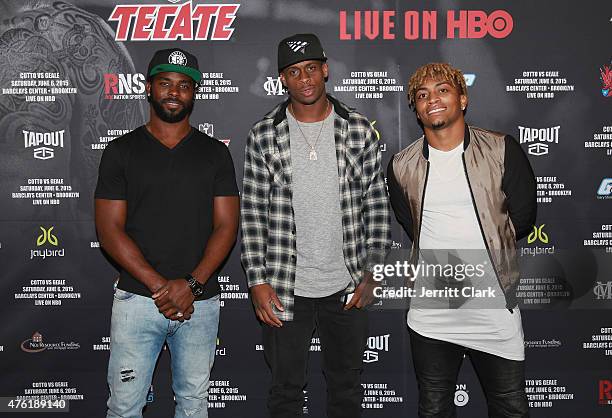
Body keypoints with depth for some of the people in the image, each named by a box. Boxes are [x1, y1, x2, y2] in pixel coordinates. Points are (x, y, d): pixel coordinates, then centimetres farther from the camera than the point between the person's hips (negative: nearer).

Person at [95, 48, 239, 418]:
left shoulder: (215, 152, 6)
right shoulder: (121, 151, 2)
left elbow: (226, 226, 0)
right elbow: (109, 229, -4)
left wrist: (191, 284, -13)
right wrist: (160, 287, -13)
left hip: (200, 301, 2)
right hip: (137, 300, -1)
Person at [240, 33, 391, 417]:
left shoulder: (360, 131, -1)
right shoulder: (264, 135, -3)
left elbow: (377, 206, 2)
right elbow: (252, 214, -2)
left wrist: (371, 272, -3)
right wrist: (257, 281, -6)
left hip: (347, 286, 1)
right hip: (285, 289, -1)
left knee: (347, 386, 18)